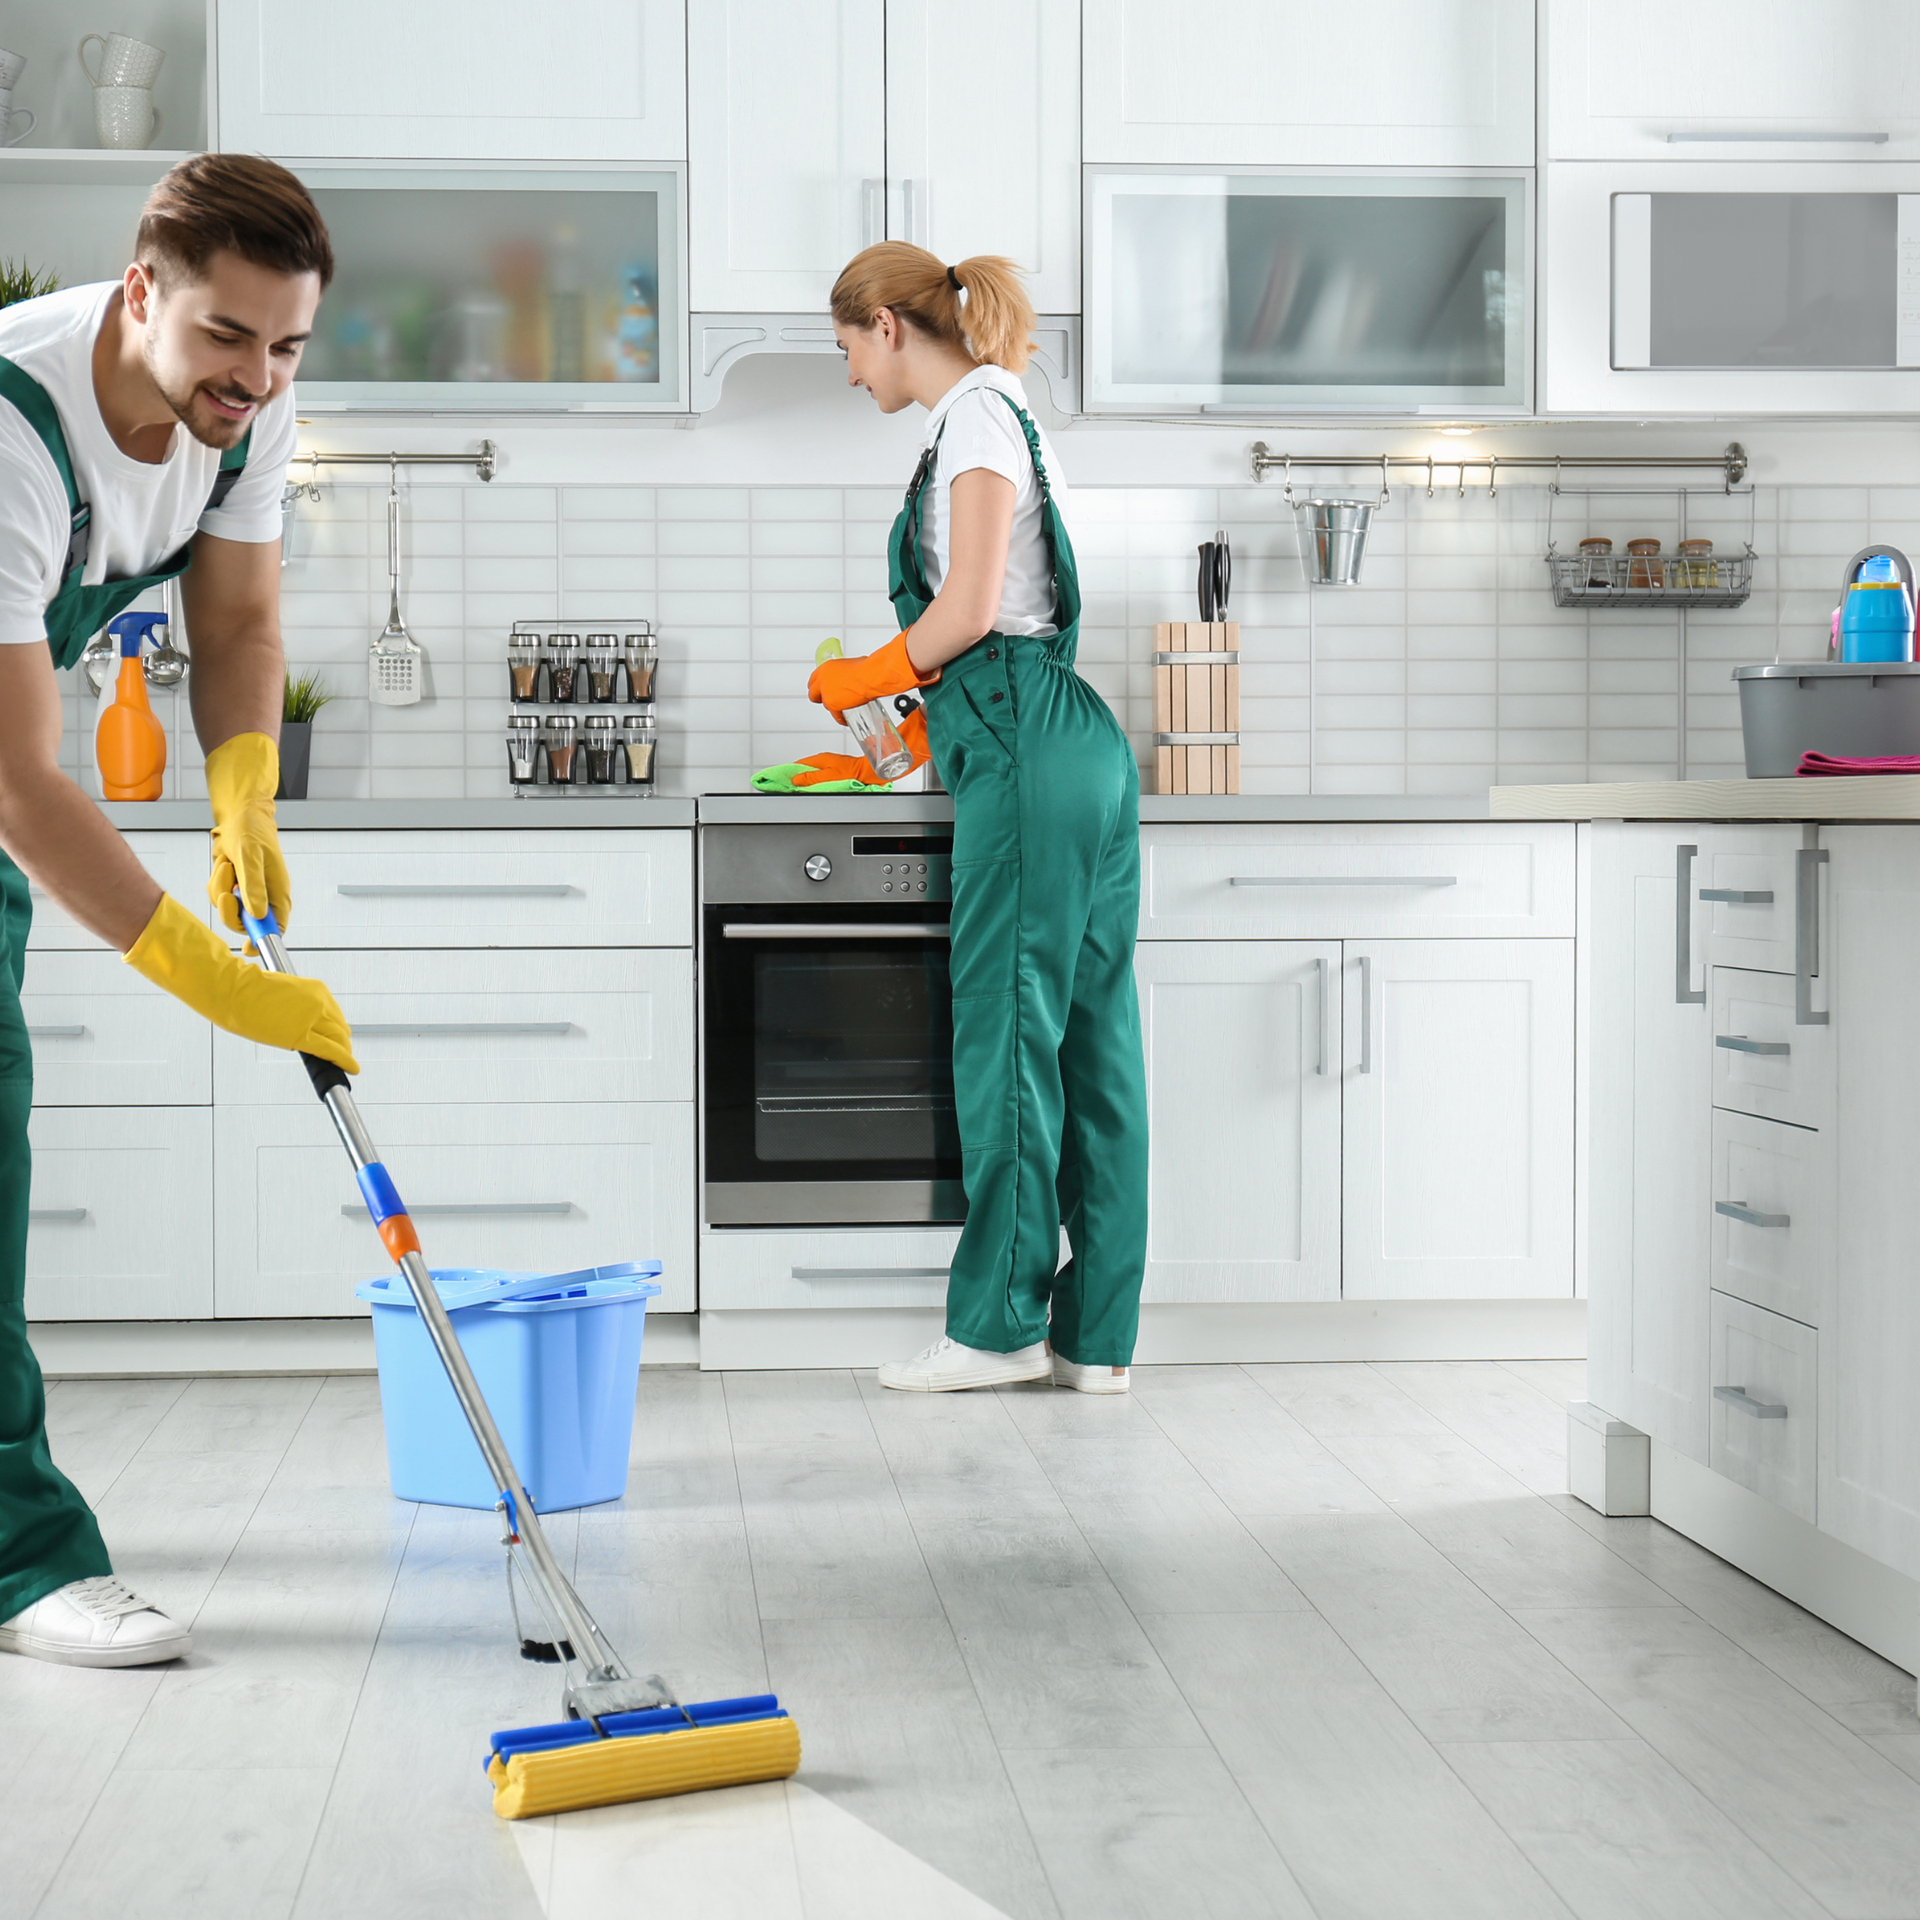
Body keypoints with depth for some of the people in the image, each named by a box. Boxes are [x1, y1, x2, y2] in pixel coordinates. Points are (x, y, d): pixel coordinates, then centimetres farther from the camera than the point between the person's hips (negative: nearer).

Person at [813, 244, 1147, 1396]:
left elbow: (970, 608, -15)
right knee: (1090, 1040, 7)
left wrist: (867, 676, 1)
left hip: (1028, 752, -10)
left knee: (1007, 1032, -4)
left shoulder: (976, 413, -6)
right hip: (1076, 744, 10)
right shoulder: (1001, 413, 23)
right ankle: (1096, 1334, 11)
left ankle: (1000, 1321, 3)